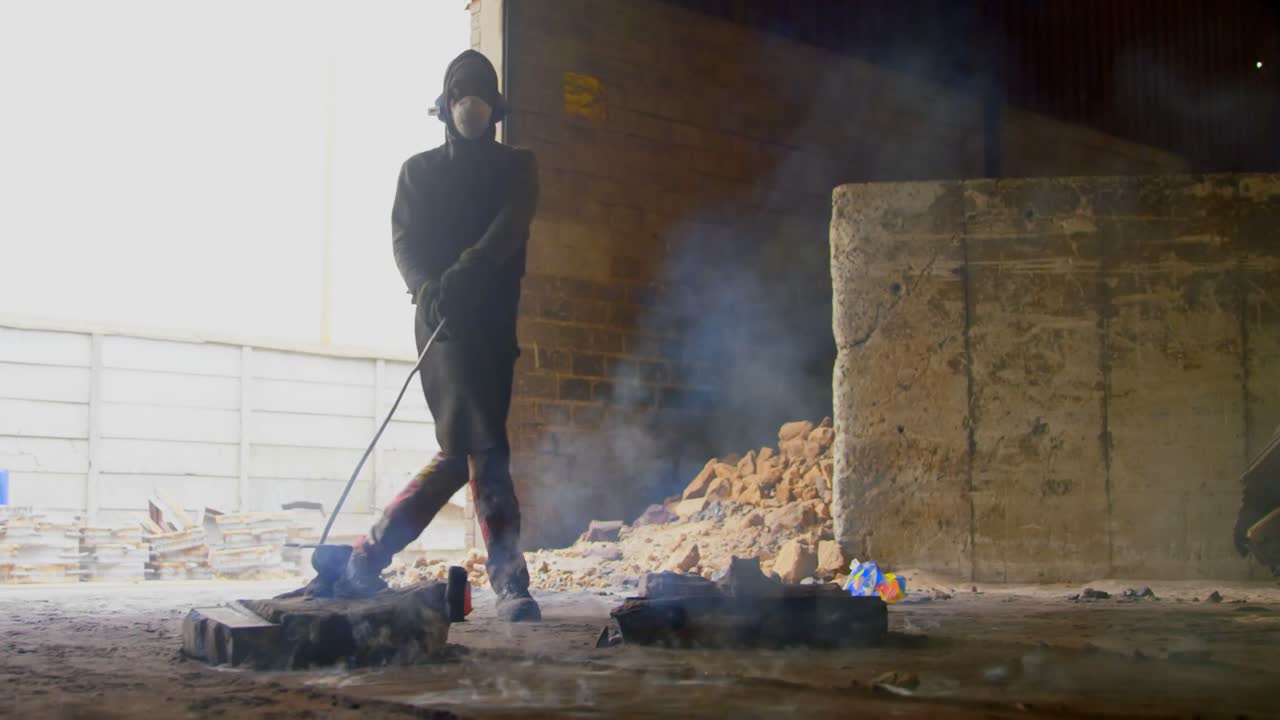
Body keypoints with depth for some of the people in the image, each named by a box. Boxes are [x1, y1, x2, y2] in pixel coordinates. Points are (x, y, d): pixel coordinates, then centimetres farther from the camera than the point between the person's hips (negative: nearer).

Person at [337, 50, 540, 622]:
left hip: (494, 319, 3)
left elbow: (510, 227, -5)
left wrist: (465, 270, -25)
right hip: (444, 317, -3)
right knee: (484, 446, -16)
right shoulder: (419, 171, 14)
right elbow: (403, 240, 1)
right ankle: (510, 580, -16)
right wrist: (426, 287, -22)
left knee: (459, 455, 1)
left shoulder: (516, 167, 14)